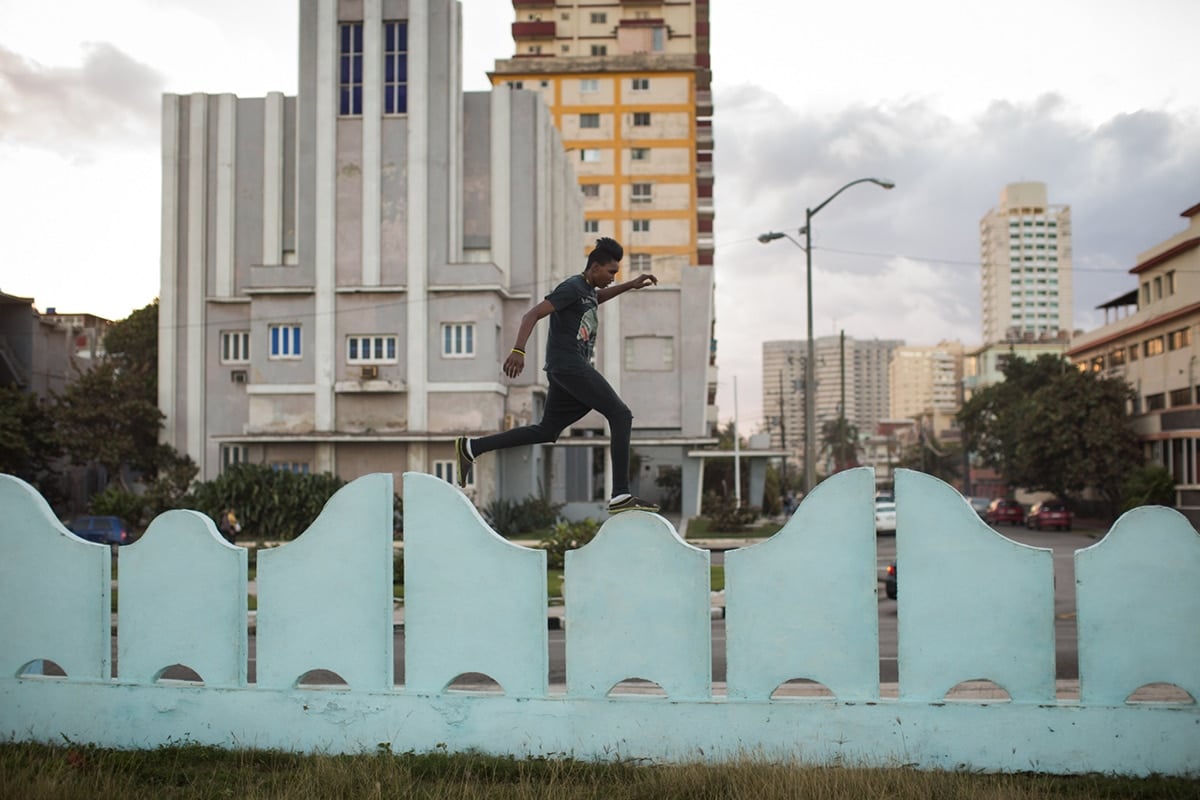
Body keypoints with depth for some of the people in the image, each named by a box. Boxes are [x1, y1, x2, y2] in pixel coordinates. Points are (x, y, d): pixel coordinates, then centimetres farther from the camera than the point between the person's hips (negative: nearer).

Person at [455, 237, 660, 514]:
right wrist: (518, 350, -29)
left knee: (546, 431, 13)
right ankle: (621, 496, -16)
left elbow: (598, 297, 47)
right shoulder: (572, 288, -9)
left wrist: (631, 285, 38)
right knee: (621, 415, -11)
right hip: (569, 365, -10)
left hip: (563, 372, 10)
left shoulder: (588, 289, 20)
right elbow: (532, 314, -17)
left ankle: (470, 448, 15)